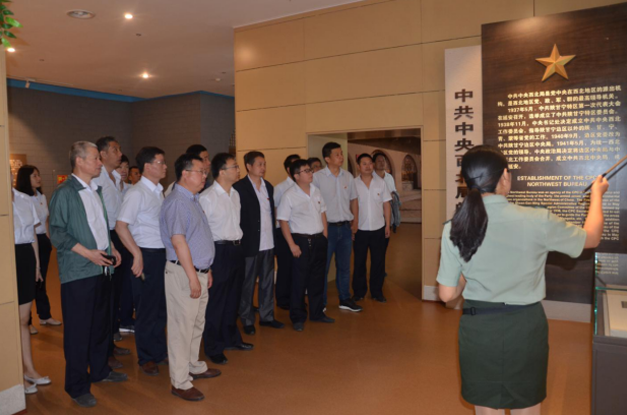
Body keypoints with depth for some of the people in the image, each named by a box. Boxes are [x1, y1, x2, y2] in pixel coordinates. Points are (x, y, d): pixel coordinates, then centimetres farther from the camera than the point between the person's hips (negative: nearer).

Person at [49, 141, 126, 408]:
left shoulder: (96, 190, 14)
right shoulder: (64, 193, -10)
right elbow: (57, 233, -13)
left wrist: (111, 247, 10)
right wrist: (88, 253, -19)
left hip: (102, 268, 7)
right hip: (78, 273, -7)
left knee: (102, 323, 17)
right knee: (78, 329, 2)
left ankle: (99, 371, 33)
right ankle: (77, 386, 15)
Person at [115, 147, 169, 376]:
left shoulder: (159, 191, 11)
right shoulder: (137, 193, -12)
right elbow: (121, 226, -19)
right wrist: (137, 254, -20)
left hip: (163, 254, 7)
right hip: (147, 255, -7)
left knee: (162, 306, 16)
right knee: (147, 309, 5)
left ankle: (160, 352, 31)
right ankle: (146, 358, 22)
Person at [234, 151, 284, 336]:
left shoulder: (268, 187, 11)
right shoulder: (239, 187, -10)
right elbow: (236, 217, -10)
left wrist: (273, 237, 9)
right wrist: (240, 241, -13)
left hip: (268, 244, 6)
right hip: (250, 244, -6)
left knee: (268, 282, 14)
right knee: (247, 284, 6)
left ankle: (266, 316, 28)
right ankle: (247, 320, 19)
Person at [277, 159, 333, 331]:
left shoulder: (316, 191, 8)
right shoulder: (289, 195, -10)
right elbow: (283, 221, -11)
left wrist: (325, 235, 9)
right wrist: (292, 245, -14)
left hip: (319, 240, 6)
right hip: (301, 241, -6)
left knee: (317, 278, 14)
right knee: (299, 280, 1)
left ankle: (317, 312, 28)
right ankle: (297, 317, 14)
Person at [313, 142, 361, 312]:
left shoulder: (348, 176, 7)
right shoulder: (317, 177, -9)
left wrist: (355, 220, 9)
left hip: (345, 227, 5)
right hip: (327, 227, -4)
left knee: (344, 266, 14)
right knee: (323, 266, 3)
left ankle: (345, 299, 26)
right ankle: (321, 303, 15)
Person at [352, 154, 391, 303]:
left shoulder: (381, 182, 3)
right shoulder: (353, 184, -3)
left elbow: (386, 205, 6)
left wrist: (387, 225, 4)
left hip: (378, 229, 2)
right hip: (360, 229, -1)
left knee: (378, 261, 8)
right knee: (359, 262, 8)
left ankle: (377, 292, 22)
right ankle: (359, 292, 22)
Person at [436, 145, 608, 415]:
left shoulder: (454, 230, -12)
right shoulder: (538, 221, -16)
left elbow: (447, 294, -6)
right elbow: (592, 238, 5)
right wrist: (597, 194, 22)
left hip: (477, 329, 1)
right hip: (524, 327, 0)